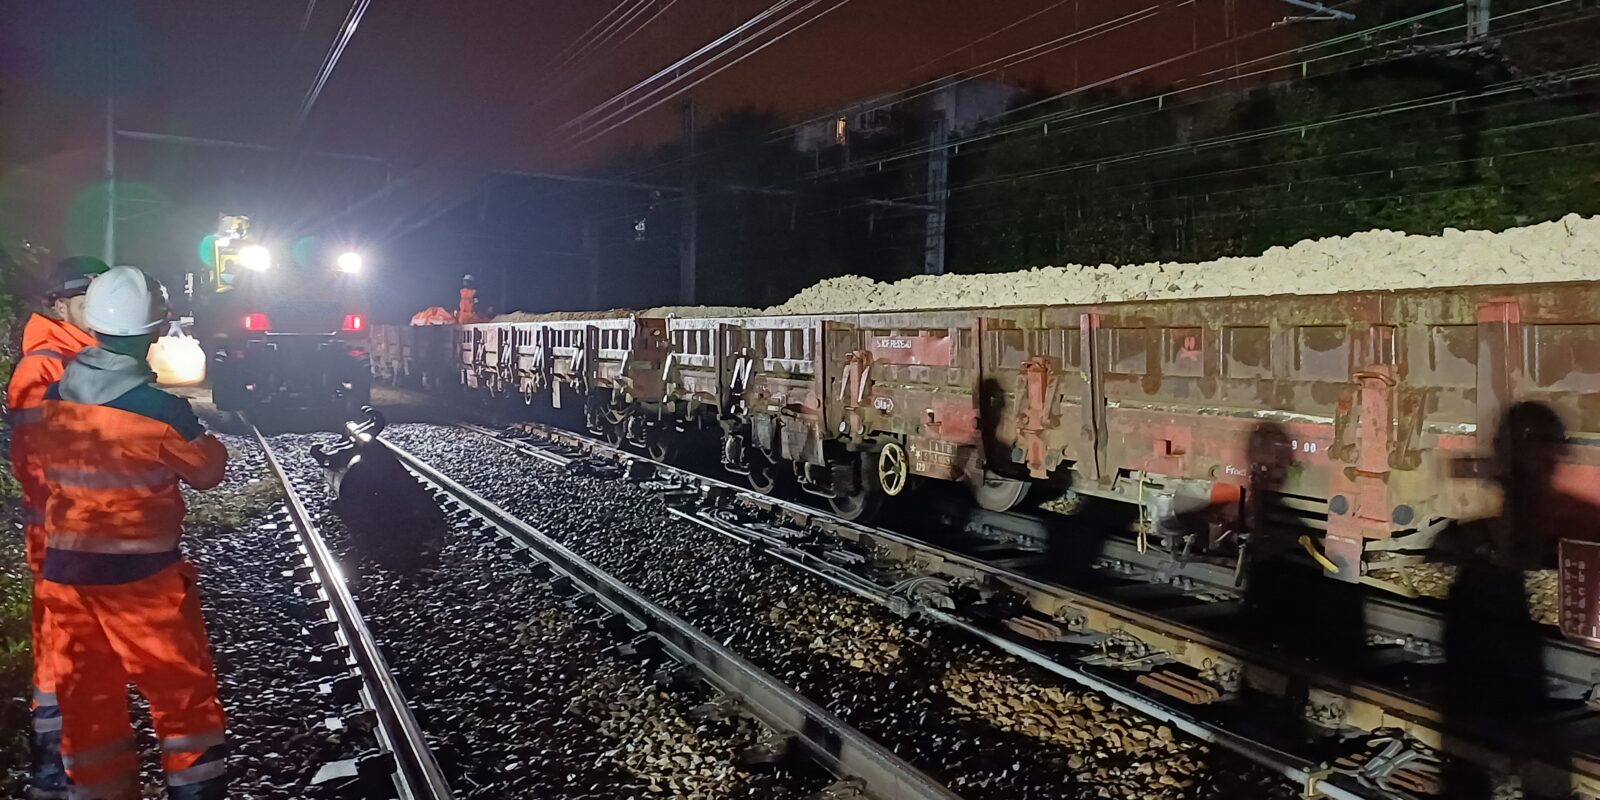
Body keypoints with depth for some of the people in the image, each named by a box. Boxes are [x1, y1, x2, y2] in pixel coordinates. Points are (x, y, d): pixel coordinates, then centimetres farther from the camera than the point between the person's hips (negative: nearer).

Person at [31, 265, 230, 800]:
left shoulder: (51, 399, -1)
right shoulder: (162, 410, -18)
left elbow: (40, 473, 12)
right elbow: (207, 472, -3)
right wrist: (212, 439, 14)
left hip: (64, 570, 5)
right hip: (141, 574, -5)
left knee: (85, 697, 15)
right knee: (182, 694, 8)